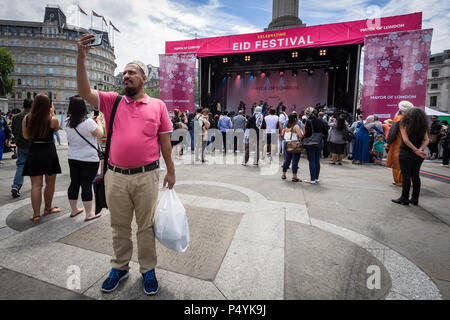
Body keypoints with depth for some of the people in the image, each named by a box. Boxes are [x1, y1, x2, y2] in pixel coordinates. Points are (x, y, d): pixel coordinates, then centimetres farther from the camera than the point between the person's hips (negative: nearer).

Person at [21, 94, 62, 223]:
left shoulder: (26, 118, -1)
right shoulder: (52, 120, -11)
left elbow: (26, 136, 9)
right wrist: (52, 114, 14)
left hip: (34, 152, 2)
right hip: (49, 152, -2)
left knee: (36, 185, 5)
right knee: (50, 183, 14)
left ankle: (36, 214, 6)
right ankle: (47, 208, 30)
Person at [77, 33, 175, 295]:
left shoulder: (157, 105, 2)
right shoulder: (113, 101, 8)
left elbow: (165, 140, 2)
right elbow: (85, 92, -5)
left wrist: (171, 171, 1)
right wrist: (81, 57, -15)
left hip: (146, 176, -2)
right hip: (116, 176, 3)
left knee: (146, 226, 10)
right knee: (119, 227, 17)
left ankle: (148, 270, 29)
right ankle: (120, 267, 37)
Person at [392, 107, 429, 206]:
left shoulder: (405, 124, -7)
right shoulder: (423, 126, 7)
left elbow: (406, 140, -14)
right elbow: (426, 140, 0)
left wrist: (416, 150, -10)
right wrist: (420, 149, -12)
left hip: (406, 153, -5)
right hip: (418, 156, 5)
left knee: (406, 176, 0)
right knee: (416, 176, 10)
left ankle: (405, 198, 5)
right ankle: (415, 199, 17)